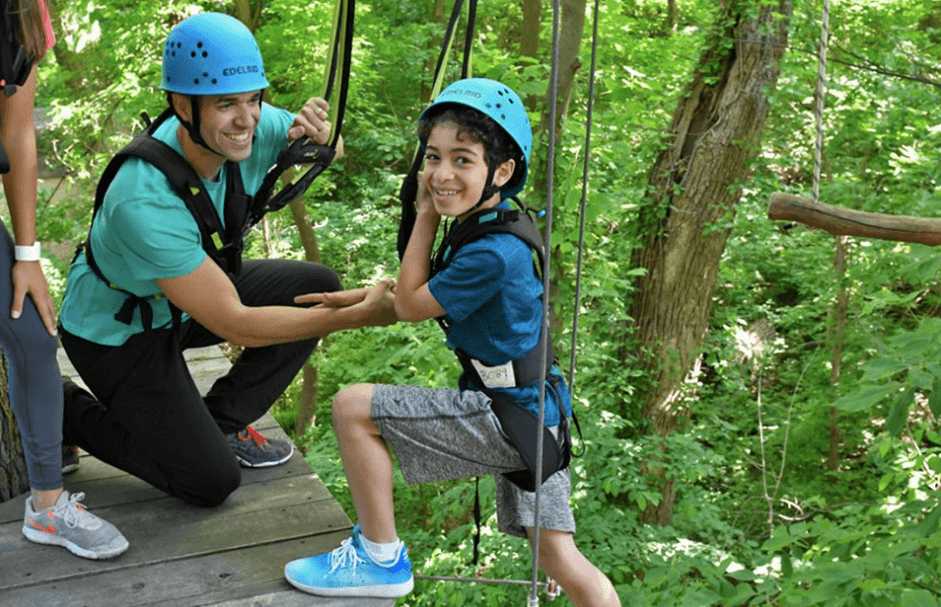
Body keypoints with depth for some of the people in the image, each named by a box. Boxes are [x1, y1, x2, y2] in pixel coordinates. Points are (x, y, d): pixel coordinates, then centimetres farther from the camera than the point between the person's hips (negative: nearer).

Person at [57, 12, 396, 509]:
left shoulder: (248, 127, -20)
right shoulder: (145, 202, -39)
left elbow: (334, 151, 0)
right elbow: (236, 325, -35)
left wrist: (319, 136, -26)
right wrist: (361, 315, -35)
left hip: (185, 294, 7)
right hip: (117, 332, -7)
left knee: (318, 287, -8)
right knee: (212, 482, -7)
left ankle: (222, 421, 6)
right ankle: (70, 413, 12)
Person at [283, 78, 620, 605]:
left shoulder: (491, 254, -22)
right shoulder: (480, 228, 7)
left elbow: (410, 305, -9)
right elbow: (424, 290, 21)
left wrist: (426, 215, -7)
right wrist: (351, 298, 13)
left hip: (510, 418, -9)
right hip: (535, 411, 9)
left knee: (353, 407, -7)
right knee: (561, 560, 12)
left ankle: (380, 559, 4)